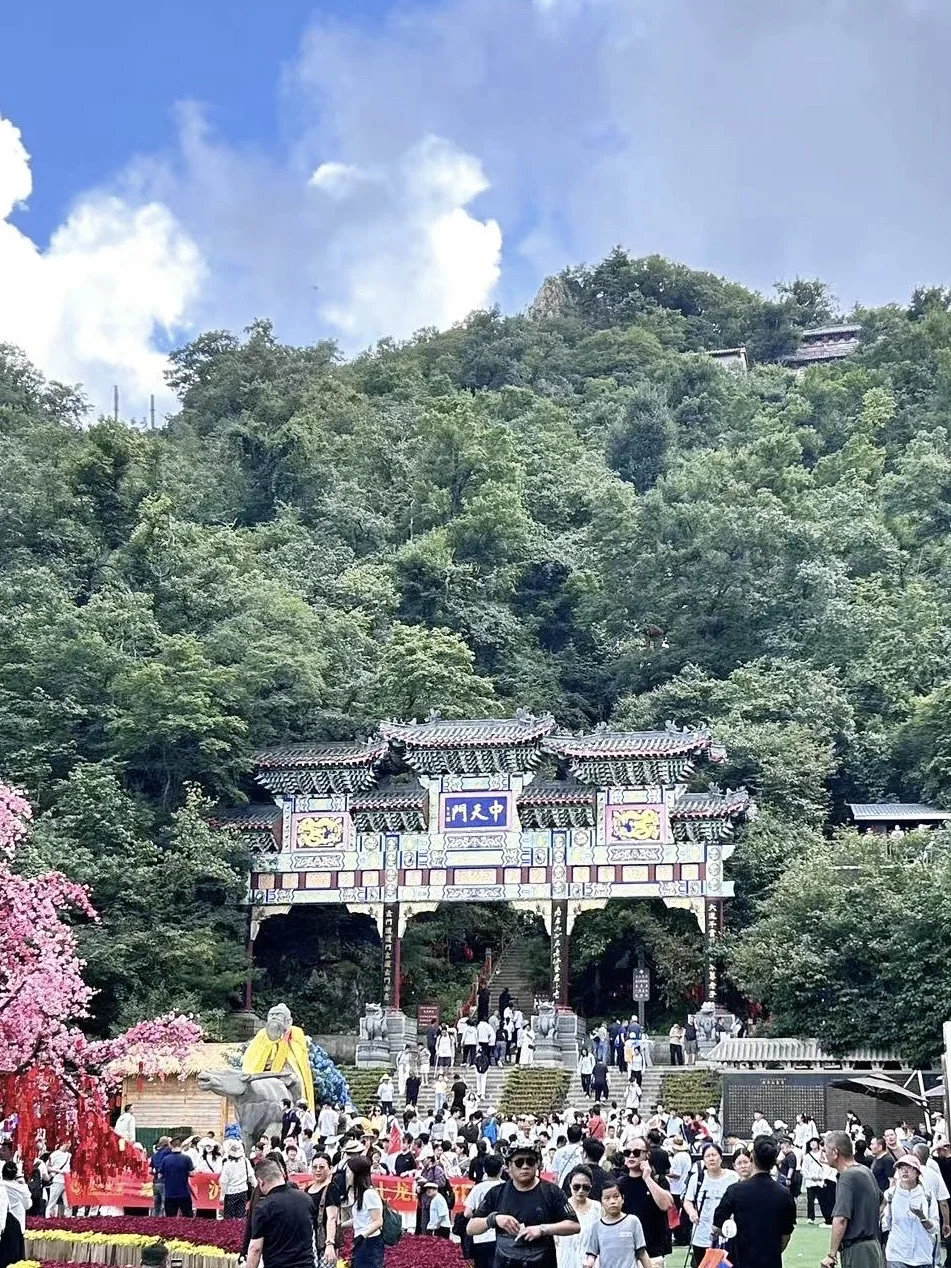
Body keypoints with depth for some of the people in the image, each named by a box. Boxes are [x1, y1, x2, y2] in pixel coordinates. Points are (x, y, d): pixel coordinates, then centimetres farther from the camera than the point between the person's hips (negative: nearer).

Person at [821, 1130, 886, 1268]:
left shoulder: (847, 1177, -16)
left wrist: (831, 1255, -20)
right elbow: (881, 1200, 31)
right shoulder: (866, 1171, 14)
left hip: (856, 1251, -9)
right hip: (872, 1245, 10)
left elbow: (840, 1219, -23)